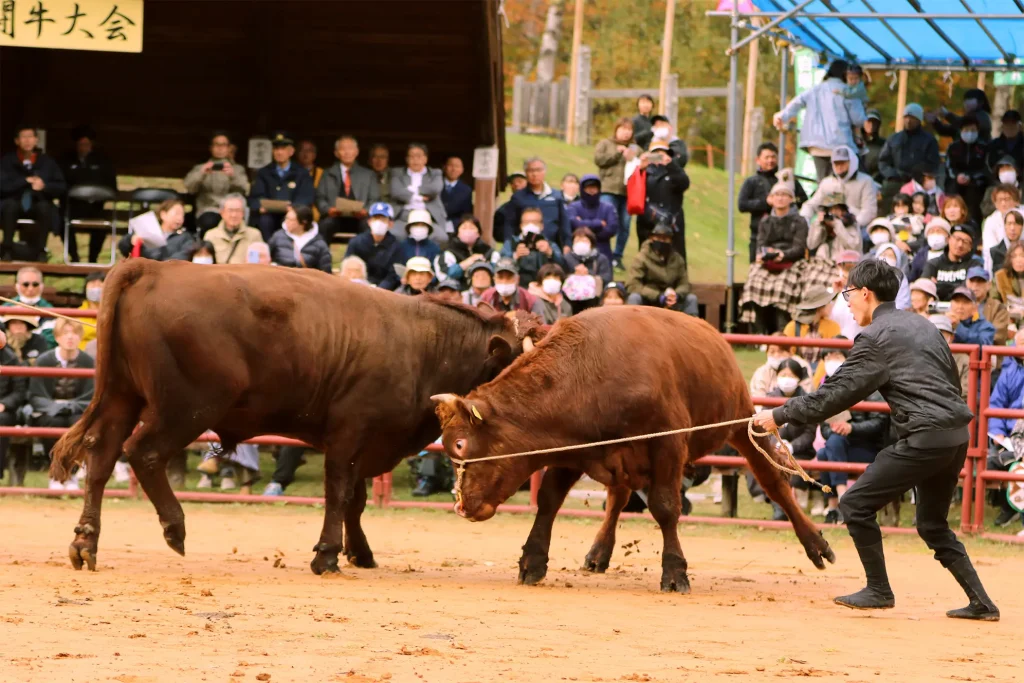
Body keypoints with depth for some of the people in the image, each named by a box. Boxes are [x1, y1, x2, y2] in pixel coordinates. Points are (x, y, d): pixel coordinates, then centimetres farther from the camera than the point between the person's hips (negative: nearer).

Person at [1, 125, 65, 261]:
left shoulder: (47, 162, 6)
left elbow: (62, 187, 2)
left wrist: (44, 186, -18)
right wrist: (26, 181, -15)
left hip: (38, 206, 1)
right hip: (14, 206, -1)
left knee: (45, 207, -34)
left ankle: (40, 249, -25)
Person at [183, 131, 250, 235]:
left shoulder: (238, 169, 24)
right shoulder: (200, 168, 22)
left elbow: (243, 190, 4)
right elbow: (189, 188, 3)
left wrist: (233, 176, -17)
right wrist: (201, 174, -17)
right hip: (209, 210, -1)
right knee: (209, 222, -38)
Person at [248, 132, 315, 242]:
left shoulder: (302, 174, 13)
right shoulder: (264, 173, 17)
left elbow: (306, 199, -1)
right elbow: (255, 198, 6)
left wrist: (293, 207, -24)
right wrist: (261, 206, -19)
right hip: (270, 214, 1)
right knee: (264, 220, -33)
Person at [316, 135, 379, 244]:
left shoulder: (368, 175, 20)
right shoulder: (328, 175, 19)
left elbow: (374, 200, 11)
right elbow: (320, 199, 10)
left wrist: (366, 211, -11)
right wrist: (328, 209, -12)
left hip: (359, 219, 0)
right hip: (334, 218, 0)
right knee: (326, 225, -34)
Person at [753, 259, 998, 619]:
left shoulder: (875, 337, -6)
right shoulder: (924, 326, 19)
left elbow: (835, 393, -7)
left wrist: (780, 416, 1)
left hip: (923, 438, -9)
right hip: (957, 435, 9)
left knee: (856, 505, 1)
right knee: (933, 525, 21)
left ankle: (878, 590, 8)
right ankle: (981, 603, 17)